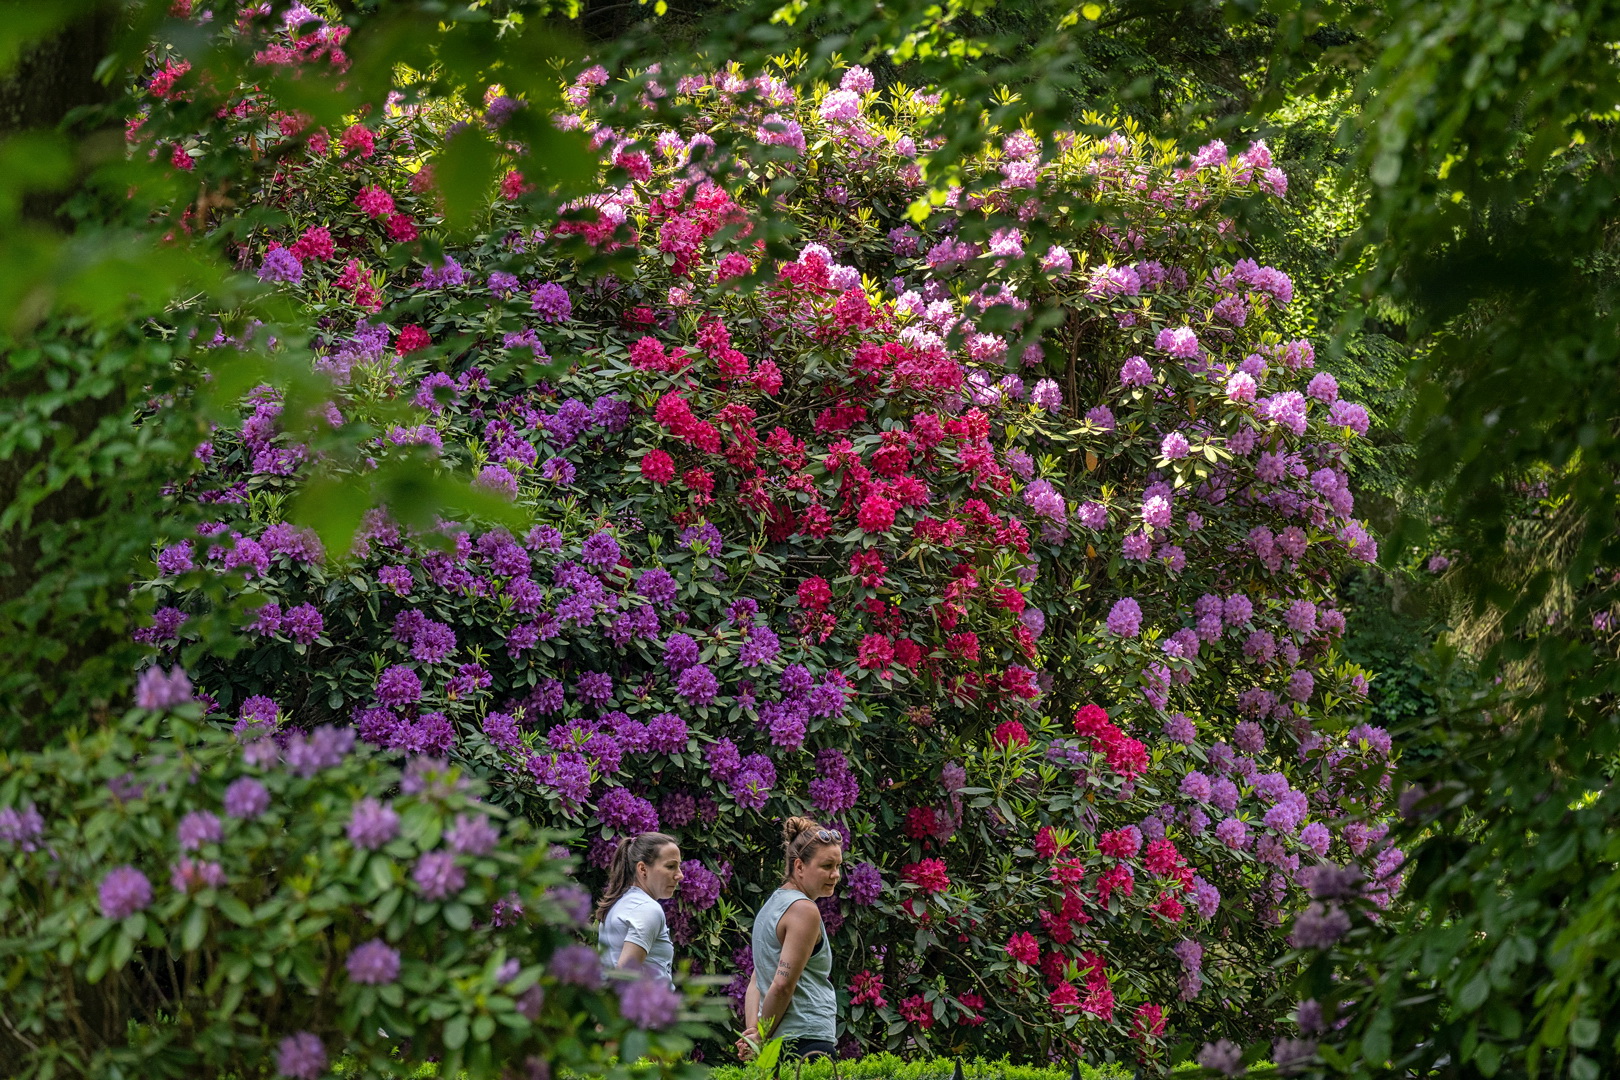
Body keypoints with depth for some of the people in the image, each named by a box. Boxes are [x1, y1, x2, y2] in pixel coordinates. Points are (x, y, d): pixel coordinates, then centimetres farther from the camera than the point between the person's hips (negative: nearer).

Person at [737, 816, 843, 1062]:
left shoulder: (774, 903, 20)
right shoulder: (803, 910, -10)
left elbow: (756, 984, 17)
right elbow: (783, 985, -15)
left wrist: (753, 1032, 6)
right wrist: (760, 1039, -5)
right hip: (807, 1040, -10)